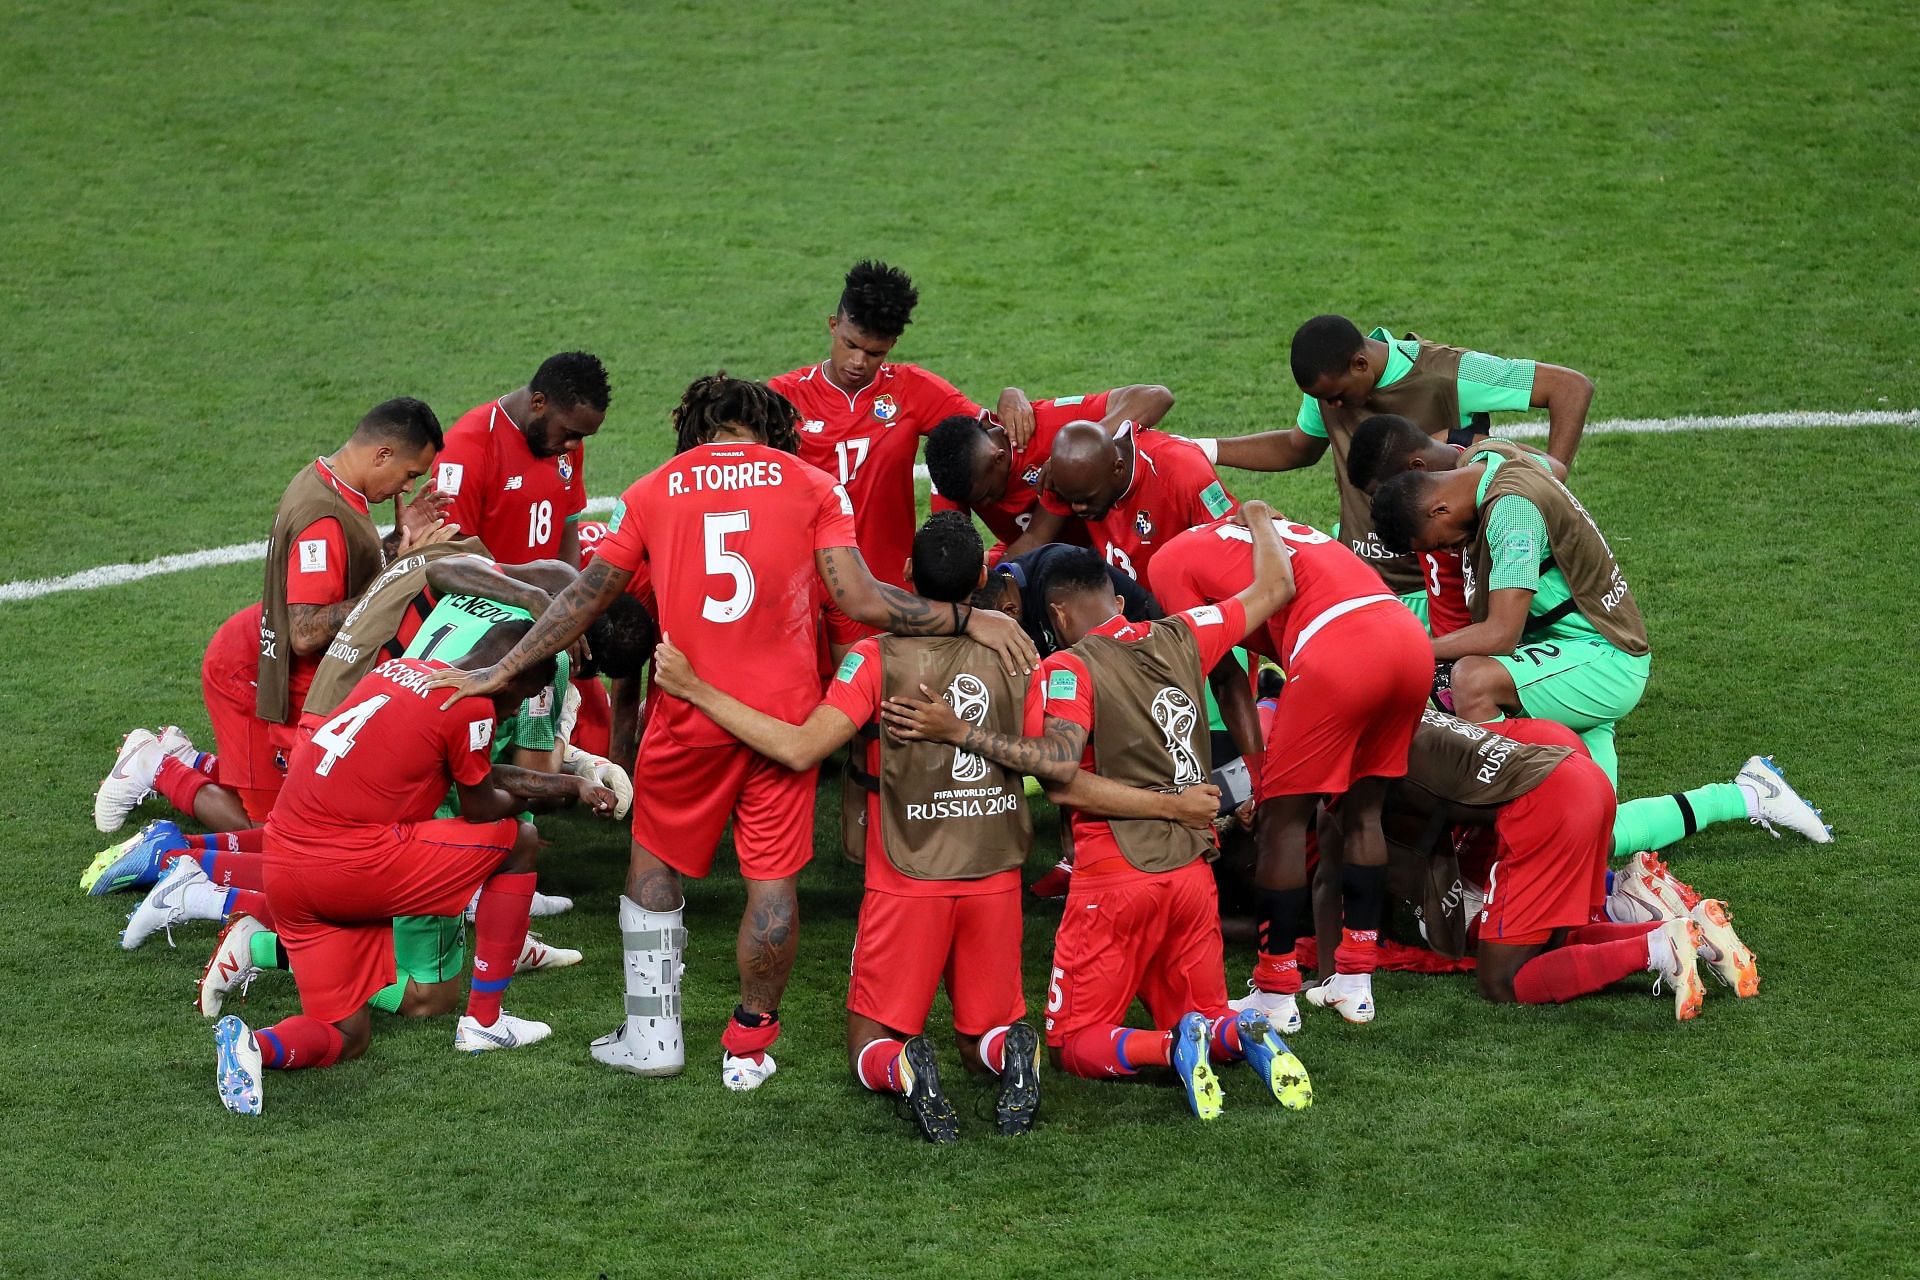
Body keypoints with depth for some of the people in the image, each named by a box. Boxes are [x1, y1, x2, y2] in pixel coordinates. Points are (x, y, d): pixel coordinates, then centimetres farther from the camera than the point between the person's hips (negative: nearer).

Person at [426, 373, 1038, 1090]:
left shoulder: (653, 491, 7)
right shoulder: (810, 485, 4)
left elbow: (588, 597, 9)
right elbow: (858, 599, -6)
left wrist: (504, 671, 16)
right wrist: (967, 619, 1)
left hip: (688, 712, 1)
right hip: (784, 709, -1)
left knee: (655, 865, 18)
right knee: (773, 880, 7)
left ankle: (651, 1038, 19)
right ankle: (748, 1049, 13)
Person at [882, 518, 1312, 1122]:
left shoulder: (1067, 670, -10)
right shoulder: (1182, 639, 6)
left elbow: (1059, 762, -27)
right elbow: (1274, 586, 18)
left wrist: (957, 732, -24)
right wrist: (1258, 519, 37)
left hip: (1114, 877, -5)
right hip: (1193, 869, 5)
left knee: (1076, 1043, 7)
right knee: (1202, 1018, 20)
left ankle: (1178, 1047, -22)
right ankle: (1241, 1036, -15)